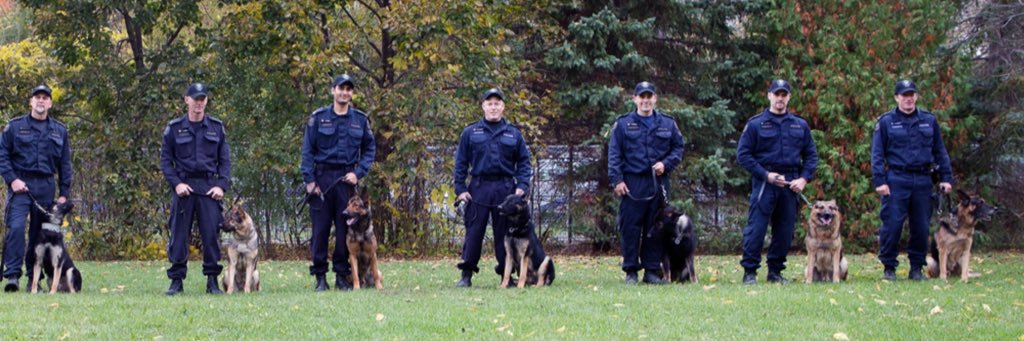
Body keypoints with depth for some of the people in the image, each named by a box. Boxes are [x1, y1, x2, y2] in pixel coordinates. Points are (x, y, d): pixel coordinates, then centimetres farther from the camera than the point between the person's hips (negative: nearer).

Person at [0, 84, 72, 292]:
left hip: (45, 187, 3)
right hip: (20, 185, -3)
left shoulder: (59, 131, 13)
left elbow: (65, 164, 15)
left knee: (40, 234, 4)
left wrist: (64, 194, 9)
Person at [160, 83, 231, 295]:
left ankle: (212, 281, 3)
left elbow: (225, 160, 10)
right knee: (179, 234, -2)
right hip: (184, 186, -1)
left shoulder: (216, 127, 10)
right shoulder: (174, 128, 6)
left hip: (209, 187, 1)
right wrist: (176, 183, -7)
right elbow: (165, 160, 6)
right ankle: (176, 280, 3)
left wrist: (222, 185, -3)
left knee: (211, 233, -3)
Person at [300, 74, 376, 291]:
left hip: (347, 178, 1)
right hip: (322, 177, -1)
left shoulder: (360, 120, 8)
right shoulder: (318, 118, 3)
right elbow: (307, 150, 2)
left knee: (345, 228, 2)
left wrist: (358, 173, -2)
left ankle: (342, 276, 8)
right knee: (320, 227, -2)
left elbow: (370, 149, 12)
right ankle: (320, 277, 2)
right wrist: (309, 180, -7)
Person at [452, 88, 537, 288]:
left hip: (505, 189, 1)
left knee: (505, 232, 5)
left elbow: (524, 162, 9)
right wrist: (460, 188, -2)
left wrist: (522, 186, -4)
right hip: (479, 188, -1)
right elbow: (460, 162, 6)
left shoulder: (513, 134, 9)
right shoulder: (471, 133, 6)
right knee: (474, 232, -1)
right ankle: (466, 275, 2)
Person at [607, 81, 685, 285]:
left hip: (658, 183, 2)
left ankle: (652, 270, 10)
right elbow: (614, 154, 2)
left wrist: (666, 164, -4)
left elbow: (678, 148, 14)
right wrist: (617, 179, -8)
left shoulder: (668, 124, 12)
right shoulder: (623, 124, 5)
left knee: (655, 229, 4)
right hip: (632, 183, -2)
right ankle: (630, 271, 2)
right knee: (630, 229, -3)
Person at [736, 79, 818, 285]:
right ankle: (749, 271, -4)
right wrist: (766, 175, -10)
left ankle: (775, 271, 15)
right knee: (756, 228, -9)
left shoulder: (800, 125, 11)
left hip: (790, 185, 4)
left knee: (784, 231, 5)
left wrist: (804, 179, -1)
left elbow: (811, 154, 15)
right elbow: (743, 154, -2)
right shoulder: (755, 124, 1)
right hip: (764, 183, -4)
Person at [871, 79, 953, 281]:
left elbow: (940, 151, 16)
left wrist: (946, 178, 8)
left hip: (923, 180, 3)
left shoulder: (929, 121, 12)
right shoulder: (886, 122, 3)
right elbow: (877, 154, 0)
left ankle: (916, 268, 14)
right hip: (896, 179, -3)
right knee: (892, 224, -6)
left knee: (921, 226, 5)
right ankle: (889, 268, 4)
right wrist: (879, 181, -10)